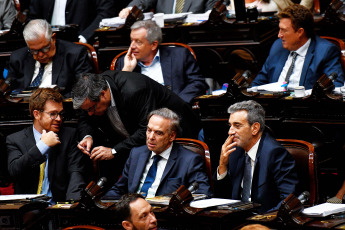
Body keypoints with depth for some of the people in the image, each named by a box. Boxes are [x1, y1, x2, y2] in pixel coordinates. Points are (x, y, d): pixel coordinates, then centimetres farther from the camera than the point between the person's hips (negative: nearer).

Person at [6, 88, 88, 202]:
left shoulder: (69, 135, 10)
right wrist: (43, 145, -10)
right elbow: (14, 170, -8)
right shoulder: (14, 140, 9)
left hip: (58, 206, 0)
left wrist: (73, 202, -18)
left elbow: (76, 172, 0)